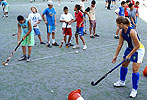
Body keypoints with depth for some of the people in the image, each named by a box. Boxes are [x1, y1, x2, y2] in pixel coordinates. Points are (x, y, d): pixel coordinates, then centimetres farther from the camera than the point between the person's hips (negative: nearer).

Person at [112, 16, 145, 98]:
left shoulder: (132, 32, -32)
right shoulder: (121, 32, -7)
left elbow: (137, 46, -25)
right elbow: (120, 44, 2)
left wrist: (129, 55, -20)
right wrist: (116, 56, 5)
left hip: (138, 50, -8)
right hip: (130, 48, 8)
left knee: (135, 70, -8)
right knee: (124, 65, 17)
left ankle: (134, 90, 5)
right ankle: (122, 81, 39)